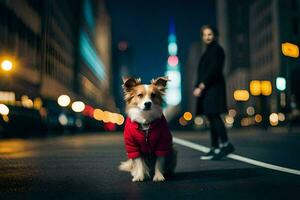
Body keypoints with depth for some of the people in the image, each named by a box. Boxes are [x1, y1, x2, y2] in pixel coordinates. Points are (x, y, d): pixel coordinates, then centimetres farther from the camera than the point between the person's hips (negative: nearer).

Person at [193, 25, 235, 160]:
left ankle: (225, 144, -16)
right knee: (212, 118, 8)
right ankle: (215, 149, 12)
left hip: (214, 88, -9)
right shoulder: (208, 51, 22)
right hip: (207, 89, 9)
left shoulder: (216, 49, -6)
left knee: (214, 115, -16)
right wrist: (199, 87, 10)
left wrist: (201, 86, -17)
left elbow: (214, 70, -16)